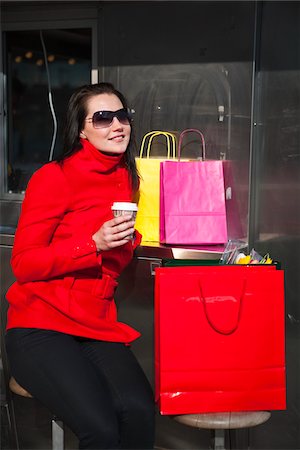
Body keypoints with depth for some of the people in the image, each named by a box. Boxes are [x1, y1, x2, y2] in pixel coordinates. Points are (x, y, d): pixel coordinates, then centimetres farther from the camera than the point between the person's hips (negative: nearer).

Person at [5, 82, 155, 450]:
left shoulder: (129, 179, 11)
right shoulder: (54, 176, -7)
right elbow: (23, 263, -8)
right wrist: (94, 244, -18)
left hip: (97, 328, 5)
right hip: (40, 327, -4)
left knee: (140, 412, -24)